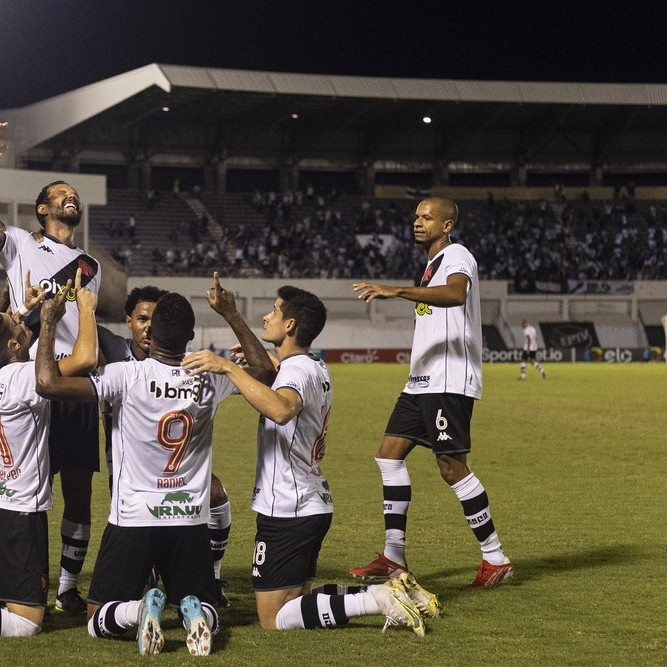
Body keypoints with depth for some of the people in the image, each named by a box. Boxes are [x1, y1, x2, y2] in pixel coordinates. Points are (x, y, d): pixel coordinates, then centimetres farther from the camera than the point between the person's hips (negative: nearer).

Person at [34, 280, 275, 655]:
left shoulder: (126, 376, -14)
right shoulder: (211, 377, -3)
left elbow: (47, 383, -17)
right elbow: (266, 370, 17)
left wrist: (49, 322, -5)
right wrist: (232, 316, 20)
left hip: (132, 520, -2)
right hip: (191, 522, 2)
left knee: (100, 621, 9)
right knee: (208, 616, 15)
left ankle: (141, 609, -25)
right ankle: (193, 610, -22)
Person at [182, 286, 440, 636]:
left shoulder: (296, 369, -17)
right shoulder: (317, 368, 13)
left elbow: (282, 409, -42)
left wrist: (229, 367, -42)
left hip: (287, 512, -9)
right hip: (314, 504, 9)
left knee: (273, 619, -4)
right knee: (296, 599, 18)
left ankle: (379, 600, -13)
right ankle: (387, 592, 6)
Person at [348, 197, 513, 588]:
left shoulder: (457, 256, -11)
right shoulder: (433, 263, 20)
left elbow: (456, 294, -34)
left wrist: (396, 291, -43)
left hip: (450, 382, -10)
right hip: (423, 380, 10)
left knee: (452, 466, -10)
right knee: (390, 453, 4)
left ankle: (496, 558, -2)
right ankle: (394, 558, 6)